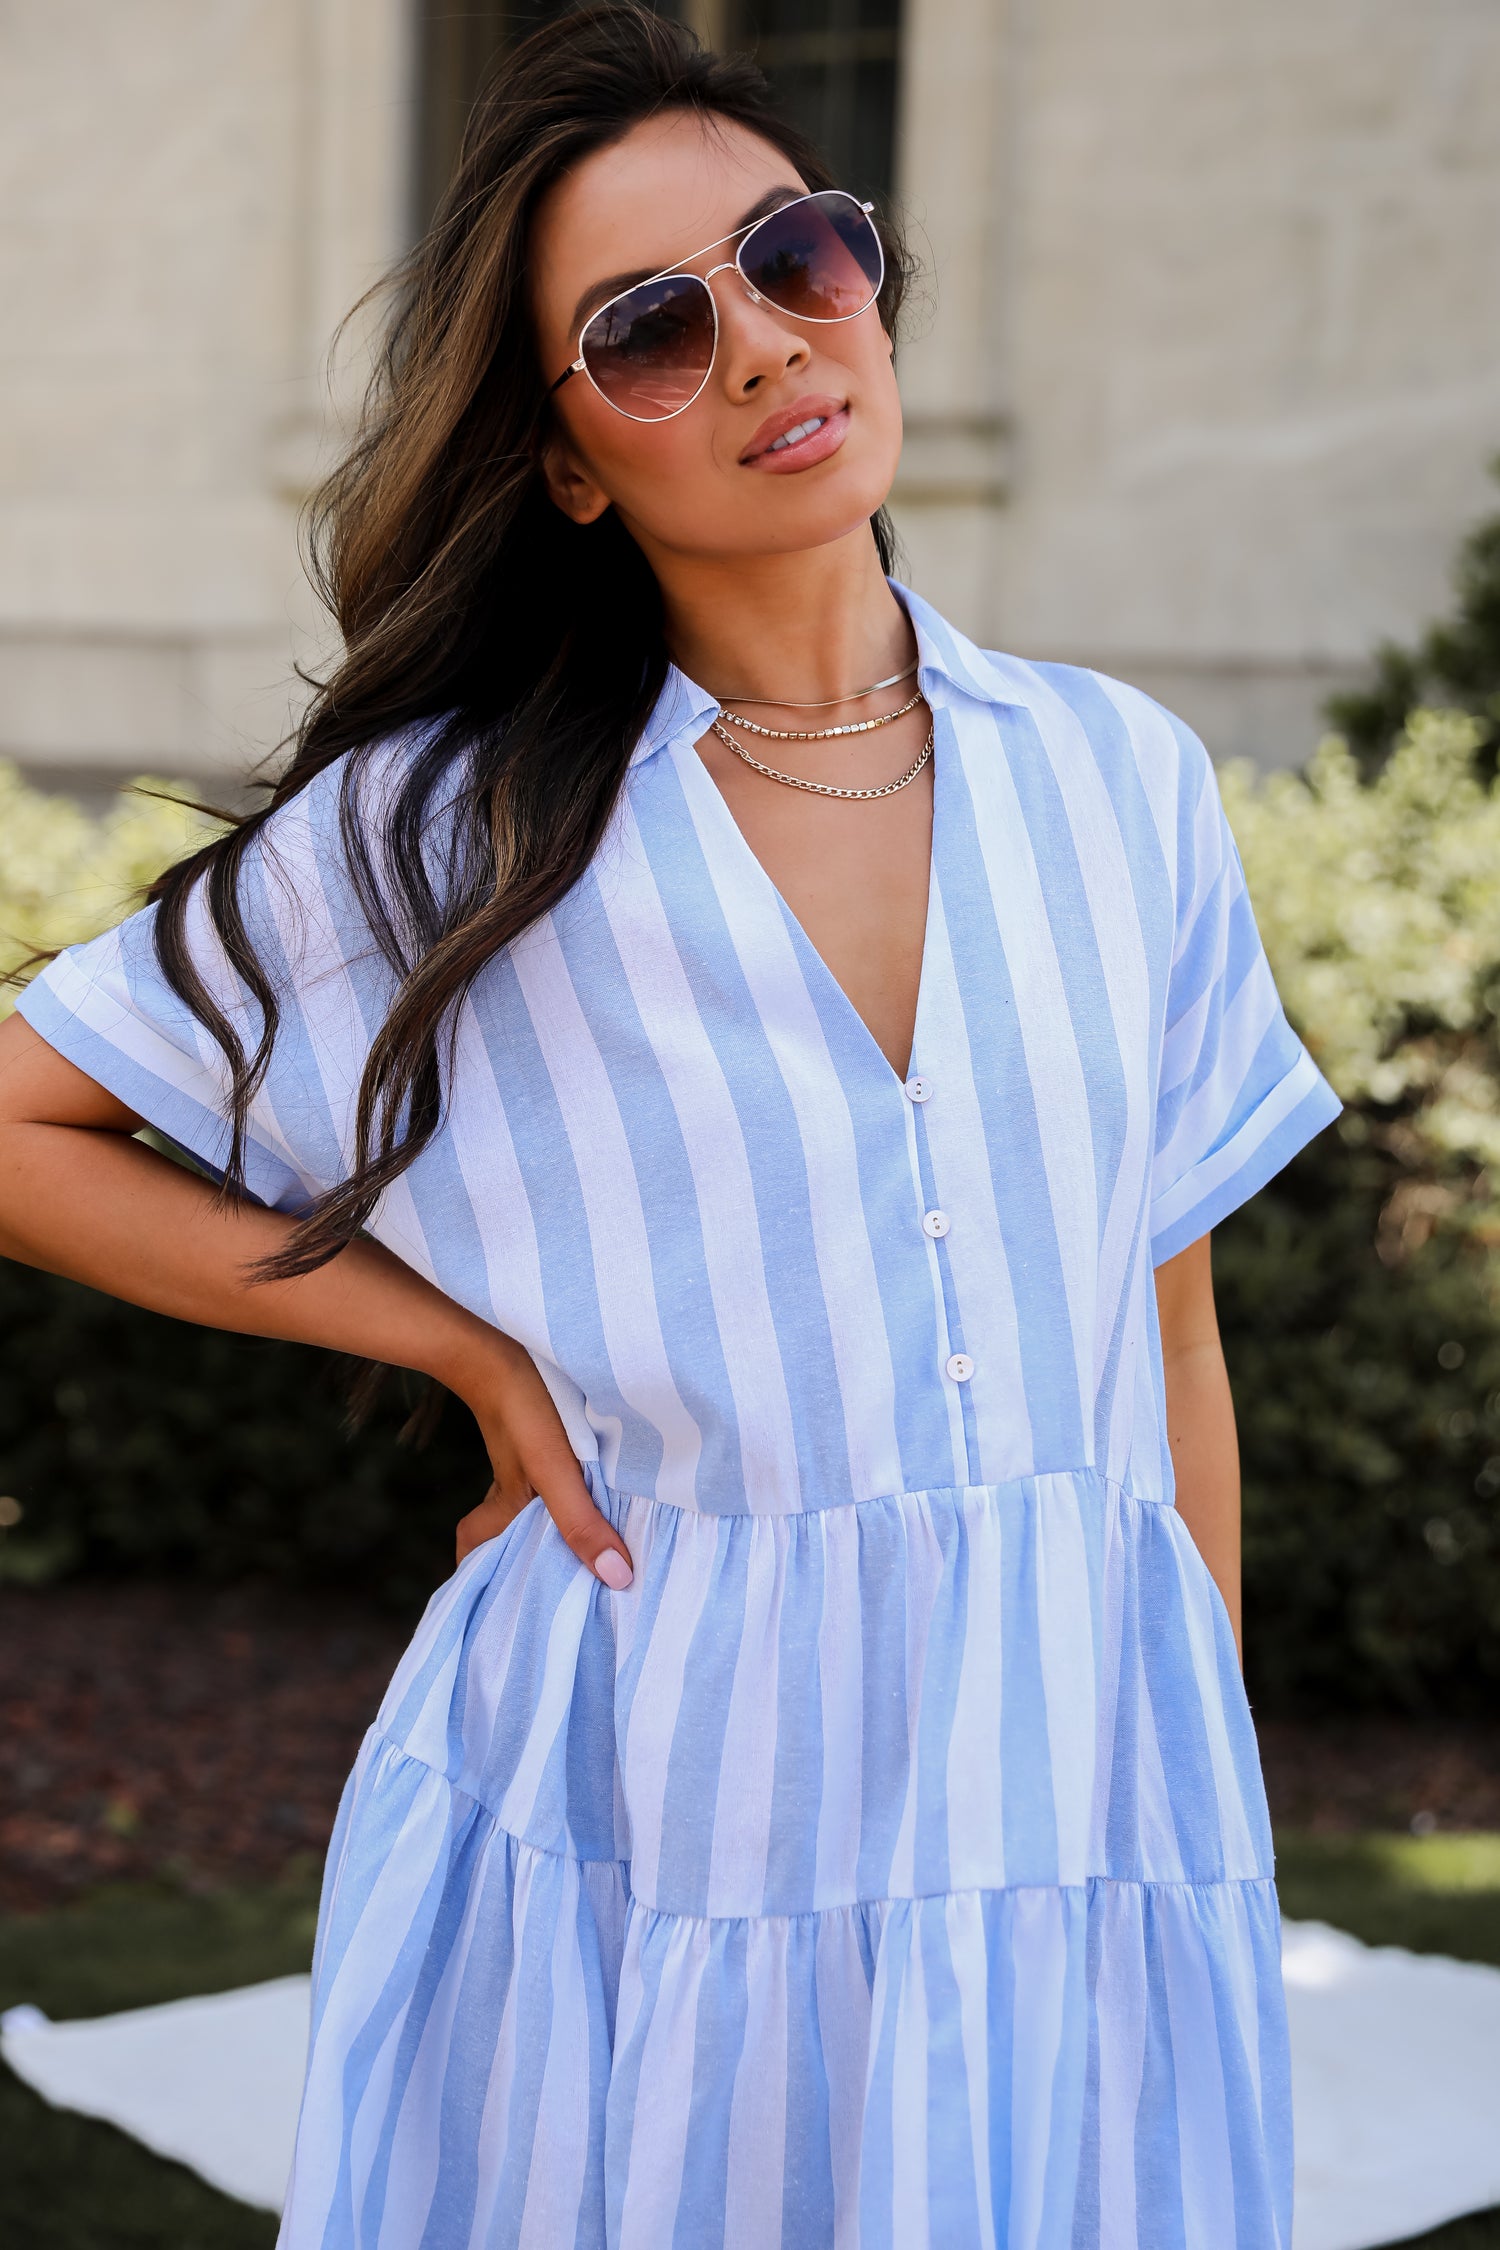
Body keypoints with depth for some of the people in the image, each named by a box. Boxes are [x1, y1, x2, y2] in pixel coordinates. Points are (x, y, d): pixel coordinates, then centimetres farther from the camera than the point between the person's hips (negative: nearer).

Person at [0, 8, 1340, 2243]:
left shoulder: (1121, 780, 4)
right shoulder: (440, 834, -4)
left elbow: (1170, 1332, 8)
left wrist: (1219, 1789, 11)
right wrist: (471, 1342, -6)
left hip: (1083, 1797, 3)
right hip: (651, 1815, -2)